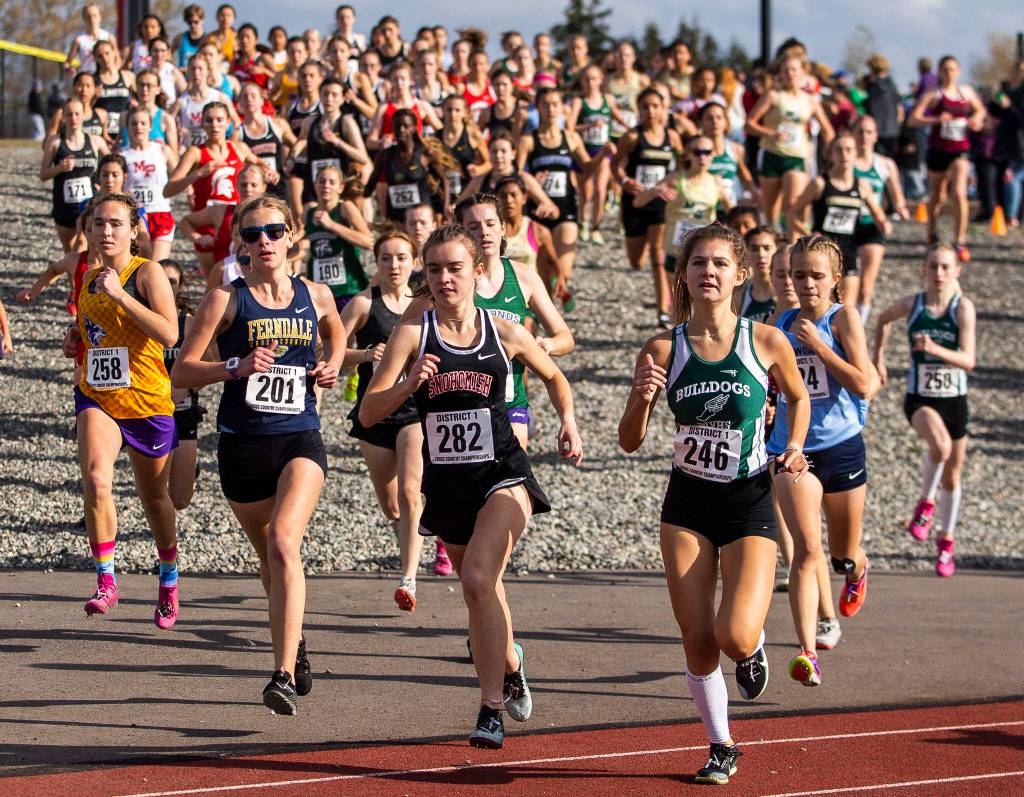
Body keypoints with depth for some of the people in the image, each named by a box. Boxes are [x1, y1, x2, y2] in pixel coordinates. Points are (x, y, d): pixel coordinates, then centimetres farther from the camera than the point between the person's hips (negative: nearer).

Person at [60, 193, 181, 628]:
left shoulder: (147, 273, -9)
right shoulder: (89, 279, 10)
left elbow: (169, 334, -22)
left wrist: (120, 294, -25)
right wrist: (75, 339, 7)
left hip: (147, 400, -3)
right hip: (96, 397, 3)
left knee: (153, 496, 13)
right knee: (95, 479, -23)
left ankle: (169, 581, 36)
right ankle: (105, 581, -16)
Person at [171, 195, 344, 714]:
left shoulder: (315, 297, 6)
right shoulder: (226, 299, -1)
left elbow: (336, 334, 30)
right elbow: (181, 371, -3)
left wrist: (332, 366, 9)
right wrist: (236, 367, -19)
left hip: (300, 440, -1)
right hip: (242, 443, 1)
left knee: (283, 540, -24)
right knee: (269, 556, 15)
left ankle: (284, 675, -29)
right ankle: (294, 643, 45)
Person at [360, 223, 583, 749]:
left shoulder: (504, 333, -1)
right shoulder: (412, 334, -4)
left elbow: (554, 377, 19)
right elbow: (367, 414, -9)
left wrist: (568, 422, 3)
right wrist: (410, 383, -26)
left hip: (503, 475, -3)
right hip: (446, 482, 3)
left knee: (478, 578, -23)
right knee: (479, 587, 19)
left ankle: (492, 710, -21)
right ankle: (510, 664, 49)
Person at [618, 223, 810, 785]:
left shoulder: (766, 342, -7)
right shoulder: (663, 350, -5)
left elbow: (797, 398, 14)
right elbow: (630, 443, -1)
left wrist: (794, 448, -3)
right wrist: (642, 398, -20)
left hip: (749, 503, -2)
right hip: (688, 504, 2)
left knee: (736, 636, -18)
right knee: (697, 641, 1)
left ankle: (754, 646, 19)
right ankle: (721, 746, 23)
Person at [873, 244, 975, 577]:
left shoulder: (963, 307, -10)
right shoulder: (911, 305, -5)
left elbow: (968, 360, -19)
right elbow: (883, 320, 19)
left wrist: (935, 349, -35)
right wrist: (878, 359, 20)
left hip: (954, 399, 1)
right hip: (920, 399, -1)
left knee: (952, 476, 11)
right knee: (939, 444, -33)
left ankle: (946, 543, 32)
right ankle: (925, 504, -8)